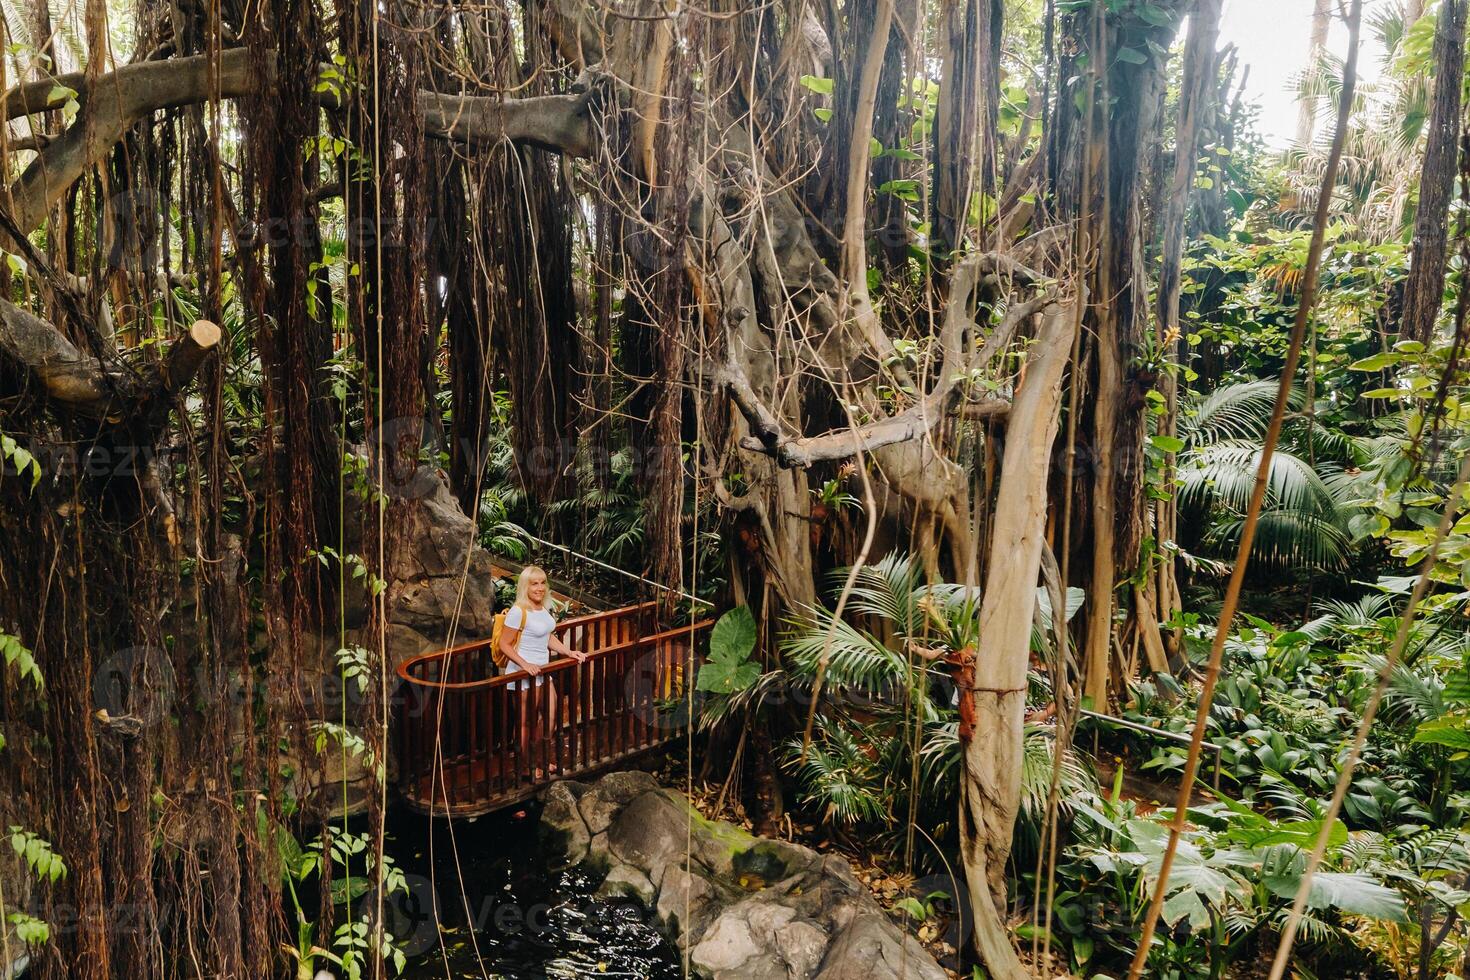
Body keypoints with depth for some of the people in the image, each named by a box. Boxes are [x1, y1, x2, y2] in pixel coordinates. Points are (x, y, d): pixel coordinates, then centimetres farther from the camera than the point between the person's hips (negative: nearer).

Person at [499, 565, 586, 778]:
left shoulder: (543, 607, 5)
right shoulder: (518, 611, -19)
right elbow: (505, 644, -17)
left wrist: (569, 652, 6)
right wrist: (525, 665, -25)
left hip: (542, 670, 8)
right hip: (524, 673, -8)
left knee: (550, 718, 12)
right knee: (527, 721, 5)